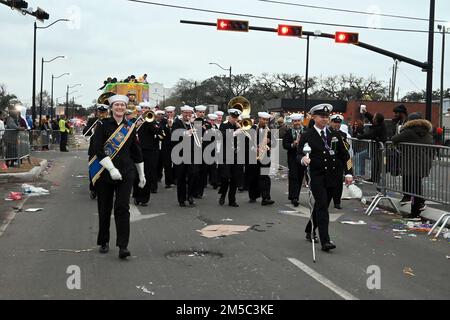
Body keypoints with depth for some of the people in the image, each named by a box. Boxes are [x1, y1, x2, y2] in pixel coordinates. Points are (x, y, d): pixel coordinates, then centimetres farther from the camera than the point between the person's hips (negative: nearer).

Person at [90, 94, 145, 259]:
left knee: (123, 207, -8)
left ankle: (123, 246, -9)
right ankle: (104, 242, 24)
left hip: (126, 173, 1)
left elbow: (136, 151, 15)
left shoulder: (130, 127, 8)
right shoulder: (103, 125, -2)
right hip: (105, 173, -1)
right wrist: (111, 168, -20)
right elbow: (97, 149, -11)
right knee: (105, 209, 9)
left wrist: (141, 175, 18)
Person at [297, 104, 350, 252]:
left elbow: (344, 155, 12)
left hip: (333, 177, 4)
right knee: (322, 206, -12)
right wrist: (303, 159, -30)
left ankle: (310, 231, 35)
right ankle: (325, 241, -13)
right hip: (317, 176, -4)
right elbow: (299, 154, -7)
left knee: (321, 206, 15)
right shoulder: (307, 135, -2)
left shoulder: (334, 135, 9)